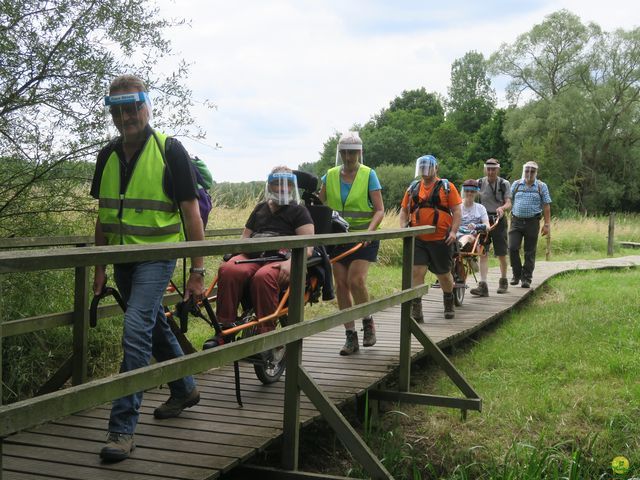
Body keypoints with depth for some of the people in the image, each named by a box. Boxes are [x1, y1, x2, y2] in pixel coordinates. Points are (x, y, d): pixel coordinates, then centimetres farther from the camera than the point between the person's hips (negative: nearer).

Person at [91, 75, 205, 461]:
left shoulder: (170, 150, -10)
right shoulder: (108, 156, 6)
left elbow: (191, 212, -9)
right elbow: (104, 215, 14)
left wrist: (198, 271, -11)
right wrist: (100, 266, 13)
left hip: (157, 256, -6)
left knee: (136, 331, -17)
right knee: (156, 327, 19)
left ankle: (123, 427, -11)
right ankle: (185, 389, 40)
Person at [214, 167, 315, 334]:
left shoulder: (298, 211, 15)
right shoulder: (260, 208, 30)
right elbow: (245, 237, 30)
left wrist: (290, 262, -19)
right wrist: (235, 253, 6)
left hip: (280, 261, -4)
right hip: (252, 257, 4)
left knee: (263, 277, -40)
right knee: (228, 270, -32)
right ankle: (224, 330, -29)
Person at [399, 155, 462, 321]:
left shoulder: (446, 187, 0)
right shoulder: (413, 188, 10)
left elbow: (456, 211, -3)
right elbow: (404, 210, 15)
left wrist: (453, 231, -14)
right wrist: (403, 228, -1)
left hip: (441, 240, -2)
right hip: (418, 240, 2)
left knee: (444, 275, 12)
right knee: (416, 272, -11)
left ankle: (449, 304, 37)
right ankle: (416, 311, -7)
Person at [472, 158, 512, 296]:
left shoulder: (504, 184, 1)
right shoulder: (479, 183, 4)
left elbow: (508, 204, -8)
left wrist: (502, 208, -30)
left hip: (498, 220, 0)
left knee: (501, 253, 8)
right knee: (483, 253, -10)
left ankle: (503, 281, 28)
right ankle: (483, 285, -14)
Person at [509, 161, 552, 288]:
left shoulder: (541, 186, 6)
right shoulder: (516, 185, 10)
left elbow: (546, 206, 4)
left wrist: (547, 224, -2)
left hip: (532, 222, -1)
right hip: (516, 221, 1)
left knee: (530, 252, 3)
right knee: (512, 248, -8)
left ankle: (526, 278, 11)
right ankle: (517, 274, 9)